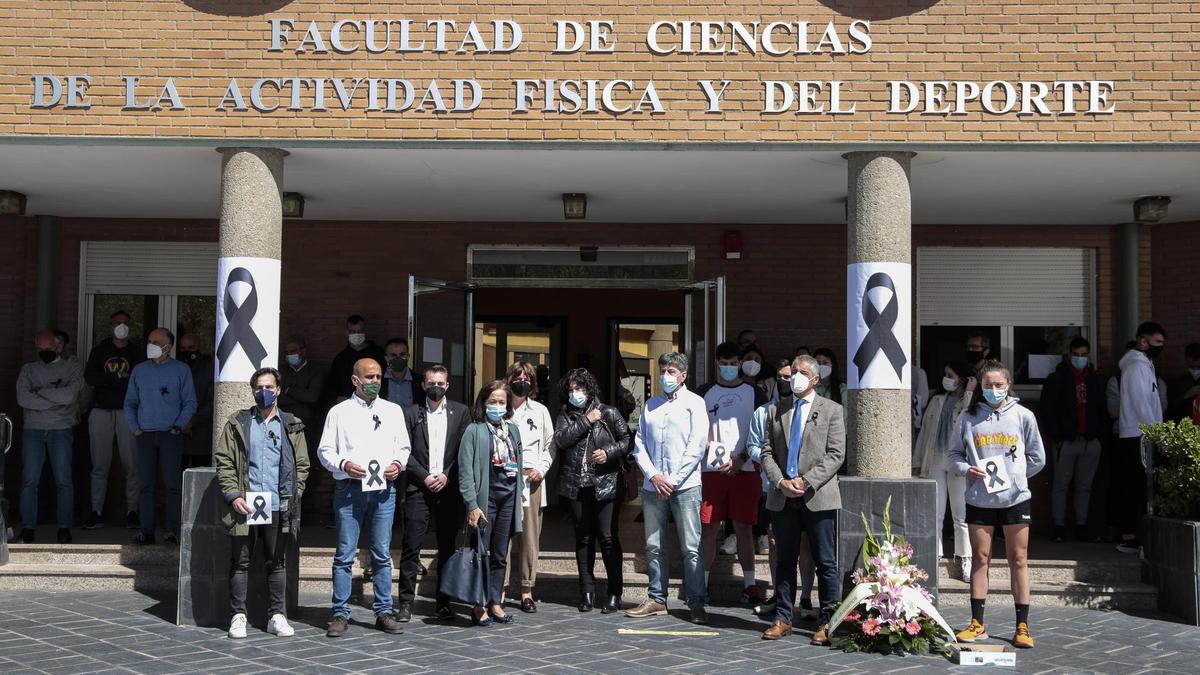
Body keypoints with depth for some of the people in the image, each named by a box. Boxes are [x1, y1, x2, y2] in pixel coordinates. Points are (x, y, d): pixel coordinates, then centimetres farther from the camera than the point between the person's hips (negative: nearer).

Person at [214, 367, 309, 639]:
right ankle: (238, 616, 13)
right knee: (240, 562, 4)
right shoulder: (237, 423, 7)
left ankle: (276, 616, 16)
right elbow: (223, 461, 2)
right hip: (245, 505, -1)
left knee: (277, 563, 8)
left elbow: (302, 465, 11)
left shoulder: (291, 425, 10)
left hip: (279, 507, 1)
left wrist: (293, 495, -2)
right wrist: (233, 495, -8)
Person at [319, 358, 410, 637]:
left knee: (382, 554, 6)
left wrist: (398, 464, -3)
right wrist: (344, 465, -14)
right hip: (349, 490, -2)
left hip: (384, 490, 2)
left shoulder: (393, 411, 12)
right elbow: (325, 451, 4)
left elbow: (404, 446, 17)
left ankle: (384, 612, 13)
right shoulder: (339, 412, 4)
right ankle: (340, 614, 6)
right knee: (345, 554, -1)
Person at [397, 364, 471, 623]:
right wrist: (424, 477, -8)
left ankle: (444, 602, 13)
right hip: (419, 488, -1)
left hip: (449, 488, 1)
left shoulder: (460, 412, 9)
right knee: (411, 547, -4)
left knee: (447, 548, 6)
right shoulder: (411, 413, 7)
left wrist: (447, 476, -6)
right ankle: (405, 603, 1)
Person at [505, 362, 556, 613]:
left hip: (531, 478, 2)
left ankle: (527, 591, 7)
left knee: (530, 535, 1)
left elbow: (550, 446, 15)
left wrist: (541, 468, 0)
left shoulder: (540, 411, 14)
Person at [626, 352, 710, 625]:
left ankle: (697, 604, -1)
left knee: (691, 548, -5)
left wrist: (673, 479, -9)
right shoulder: (650, 405, 16)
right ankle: (657, 600, 16)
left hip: (685, 486, -5)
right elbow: (639, 444, 12)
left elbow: (697, 446, -5)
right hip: (653, 486, 5)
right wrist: (653, 476, -3)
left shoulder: (694, 403, 3)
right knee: (654, 546, 8)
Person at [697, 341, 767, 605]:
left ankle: (749, 585, 10)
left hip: (745, 470, 0)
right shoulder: (704, 393, 8)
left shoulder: (754, 393, 7)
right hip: (711, 470, 1)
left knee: (744, 528, 3)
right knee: (708, 529, 3)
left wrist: (741, 459, -7)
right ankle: (702, 584, 11)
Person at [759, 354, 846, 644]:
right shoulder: (776, 410, 13)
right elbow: (767, 452, 9)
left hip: (819, 498, -3)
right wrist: (780, 482, -7)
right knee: (785, 560, 10)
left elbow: (836, 454, -4)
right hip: (782, 499, 3)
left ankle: (828, 623, 6)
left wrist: (806, 482, -13)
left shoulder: (831, 410, 3)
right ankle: (782, 619, 17)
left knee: (826, 563, 0)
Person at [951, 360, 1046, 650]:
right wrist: (966, 469, -7)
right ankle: (977, 623, 14)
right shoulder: (970, 417, 2)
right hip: (979, 499, 1)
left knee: (1018, 560, 3)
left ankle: (1022, 626, 9)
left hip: (1015, 498, -1)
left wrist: (1013, 476, 2)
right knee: (980, 558, 7)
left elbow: (1037, 458, 8)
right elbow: (955, 452, 11)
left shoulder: (1023, 416, 1)